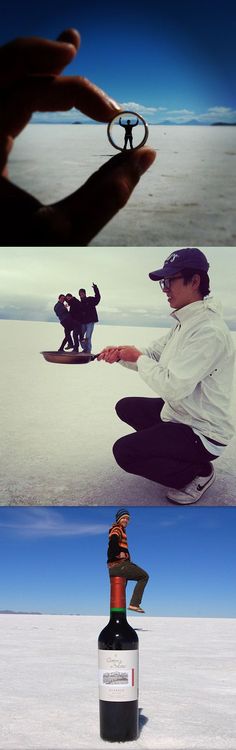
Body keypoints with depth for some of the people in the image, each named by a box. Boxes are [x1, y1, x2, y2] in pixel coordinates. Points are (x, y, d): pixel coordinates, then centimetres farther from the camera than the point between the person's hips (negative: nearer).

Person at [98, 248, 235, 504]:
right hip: (179, 412, 10)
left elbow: (173, 386, -32)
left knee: (124, 452, -17)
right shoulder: (185, 323, 6)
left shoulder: (208, 331, -27)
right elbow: (152, 357, 9)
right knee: (125, 407, 19)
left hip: (203, 433, -10)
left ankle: (198, 472, -1)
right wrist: (120, 354, -10)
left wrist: (138, 358, -17)